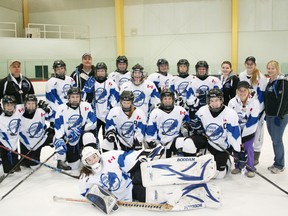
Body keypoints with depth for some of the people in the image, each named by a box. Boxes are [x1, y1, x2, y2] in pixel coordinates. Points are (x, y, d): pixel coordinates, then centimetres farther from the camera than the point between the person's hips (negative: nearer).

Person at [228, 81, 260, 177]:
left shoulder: (255, 102, -19)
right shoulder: (232, 102, -15)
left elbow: (253, 120, -18)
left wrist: (243, 135, -18)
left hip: (249, 130, -2)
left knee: (248, 147, -9)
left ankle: (250, 168, 8)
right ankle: (238, 166, 19)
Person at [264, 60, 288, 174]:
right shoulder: (269, 82, 14)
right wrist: (266, 113, 18)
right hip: (270, 116, 8)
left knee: (277, 140, -3)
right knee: (274, 140, 13)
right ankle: (277, 162, 24)